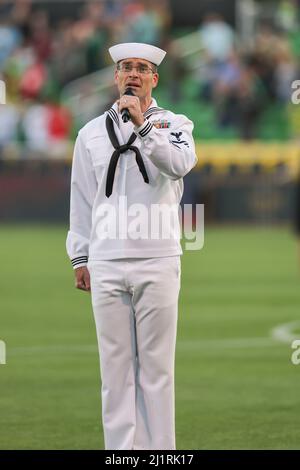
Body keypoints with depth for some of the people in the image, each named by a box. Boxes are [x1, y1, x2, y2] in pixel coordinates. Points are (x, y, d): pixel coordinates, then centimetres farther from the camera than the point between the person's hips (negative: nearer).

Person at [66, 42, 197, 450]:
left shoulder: (173, 124, 6)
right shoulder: (92, 132, 13)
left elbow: (180, 164, -16)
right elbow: (81, 199, 15)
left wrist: (143, 125, -24)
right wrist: (80, 257, 11)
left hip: (158, 262, -2)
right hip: (106, 264, 2)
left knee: (157, 366, -2)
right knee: (115, 365, 2)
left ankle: (160, 449, 1)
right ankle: (122, 449, 4)